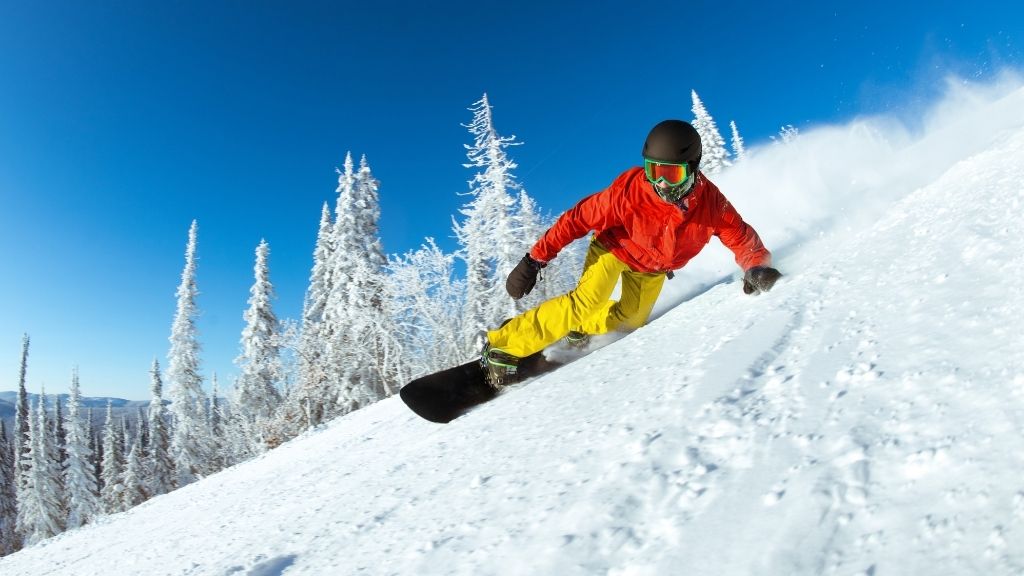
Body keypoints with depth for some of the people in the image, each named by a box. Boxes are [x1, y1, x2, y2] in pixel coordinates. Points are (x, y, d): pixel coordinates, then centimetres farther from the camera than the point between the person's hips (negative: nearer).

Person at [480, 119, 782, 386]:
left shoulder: (711, 203, -26)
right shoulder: (630, 189, -36)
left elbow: (741, 237, -15)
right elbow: (580, 217, -30)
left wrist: (757, 266, -38)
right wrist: (535, 260, -31)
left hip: (653, 268, 5)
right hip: (613, 247, -5)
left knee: (631, 321, -5)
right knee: (586, 302, -23)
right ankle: (502, 347, -16)